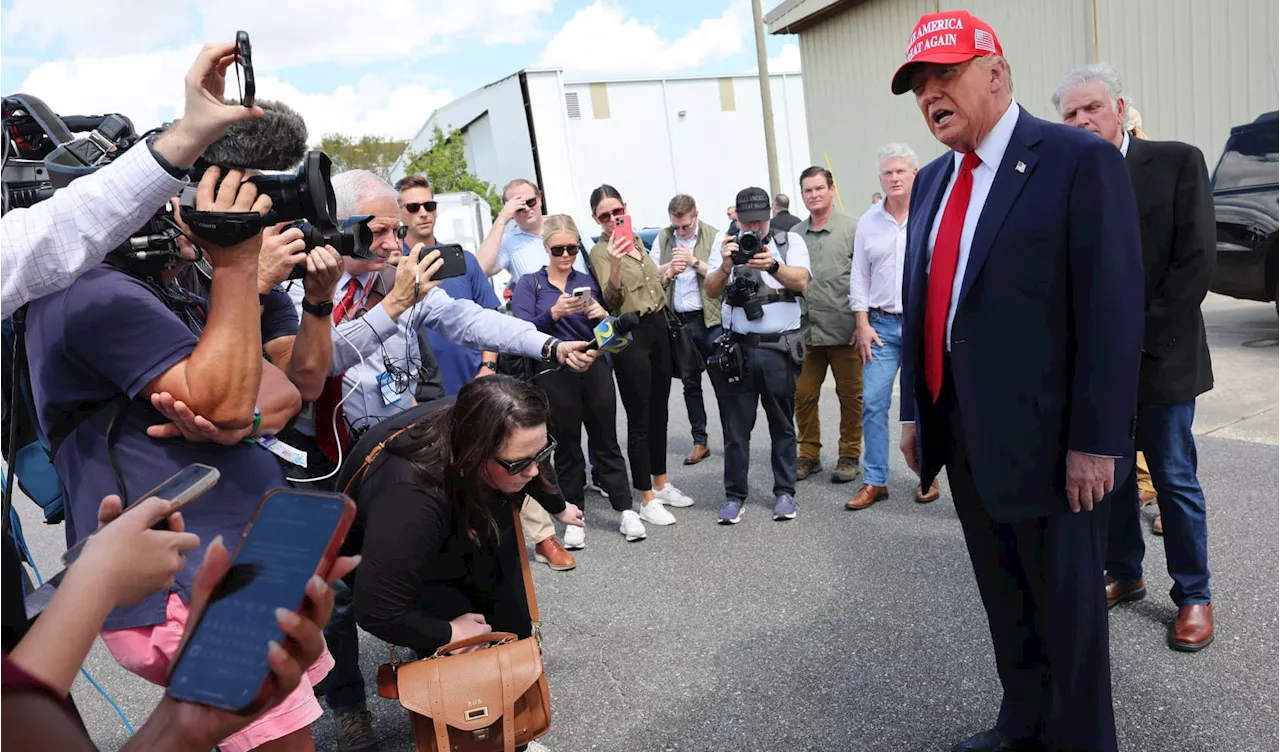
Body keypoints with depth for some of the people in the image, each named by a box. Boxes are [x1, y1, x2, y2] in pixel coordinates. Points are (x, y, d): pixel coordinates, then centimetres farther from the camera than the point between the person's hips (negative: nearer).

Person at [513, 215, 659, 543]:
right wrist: (554, 313, -26)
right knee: (567, 446, 7)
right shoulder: (529, 284, 4)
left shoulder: (588, 281, 12)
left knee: (607, 440, 7)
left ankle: (626, 510, 14)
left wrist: (603, 315, -10)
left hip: (595, 370, 2)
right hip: (554, 375, -2)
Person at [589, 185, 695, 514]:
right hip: (630, 336, -8)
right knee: (639, 419, -4)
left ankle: (660, 483, 28)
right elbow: (611, 300, -23)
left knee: (659, 412, 15)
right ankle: (647, 497, 6)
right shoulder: (600, 251, -10)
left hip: (659, 328, 8)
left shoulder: (636, 240, 11)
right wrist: (614, 263, -37)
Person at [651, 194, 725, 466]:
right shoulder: (662, 238, 8)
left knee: (721, 380, 0)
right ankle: (699, 441, 21)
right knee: (690, 383, 11)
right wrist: (669, 269, -11)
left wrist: (694, 261, -18)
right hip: (677, 321, 4)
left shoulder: (713, 237, -2)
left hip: (709, 319, -4)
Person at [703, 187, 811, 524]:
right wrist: (726, 266, -22)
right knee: (736, 425, 4)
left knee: (782, 424, 8)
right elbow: (711, 290, -2)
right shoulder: (725, 245, 8)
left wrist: (773, 266, -29)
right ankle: (735, 495, 14)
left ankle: (785, 492, 20)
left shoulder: (790, 241, 4)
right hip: (739, 348, 1)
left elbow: (801, 282, -11)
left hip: (781, 348, -1)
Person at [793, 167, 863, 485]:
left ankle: (850, 455, 22)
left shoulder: (852, 228, -3)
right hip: (805, 331, 4)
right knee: (803, 396, 7)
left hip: (844, 330, -3)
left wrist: (862, 323, -9)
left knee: (850, 396, 7)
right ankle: (809, 454, 22)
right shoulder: (795, 234, 9)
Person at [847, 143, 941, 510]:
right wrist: (863, 325, 3)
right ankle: (875, 481, 8)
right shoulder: (868, 221, 8)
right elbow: (859, 276, 10)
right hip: (882, 325, 3)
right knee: (873, 402, -1)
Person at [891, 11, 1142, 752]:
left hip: (1048, 439, -7)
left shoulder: (1082, 161, -11)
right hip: (964, 437, 7)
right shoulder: (932, 181, 11)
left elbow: (1113, 311, -15)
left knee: (1068, 607, 11)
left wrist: (1096, 441, -17)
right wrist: (915, 411, 11)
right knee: (1004, 599, 22)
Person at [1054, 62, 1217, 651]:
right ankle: (1124, 574, 29)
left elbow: (1197, 261, -8)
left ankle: (1193, 596, 21)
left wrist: (1139, 336, -13)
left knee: (1175, 480, 5)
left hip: (1159, 357, -2)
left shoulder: (1178, 161, -3)